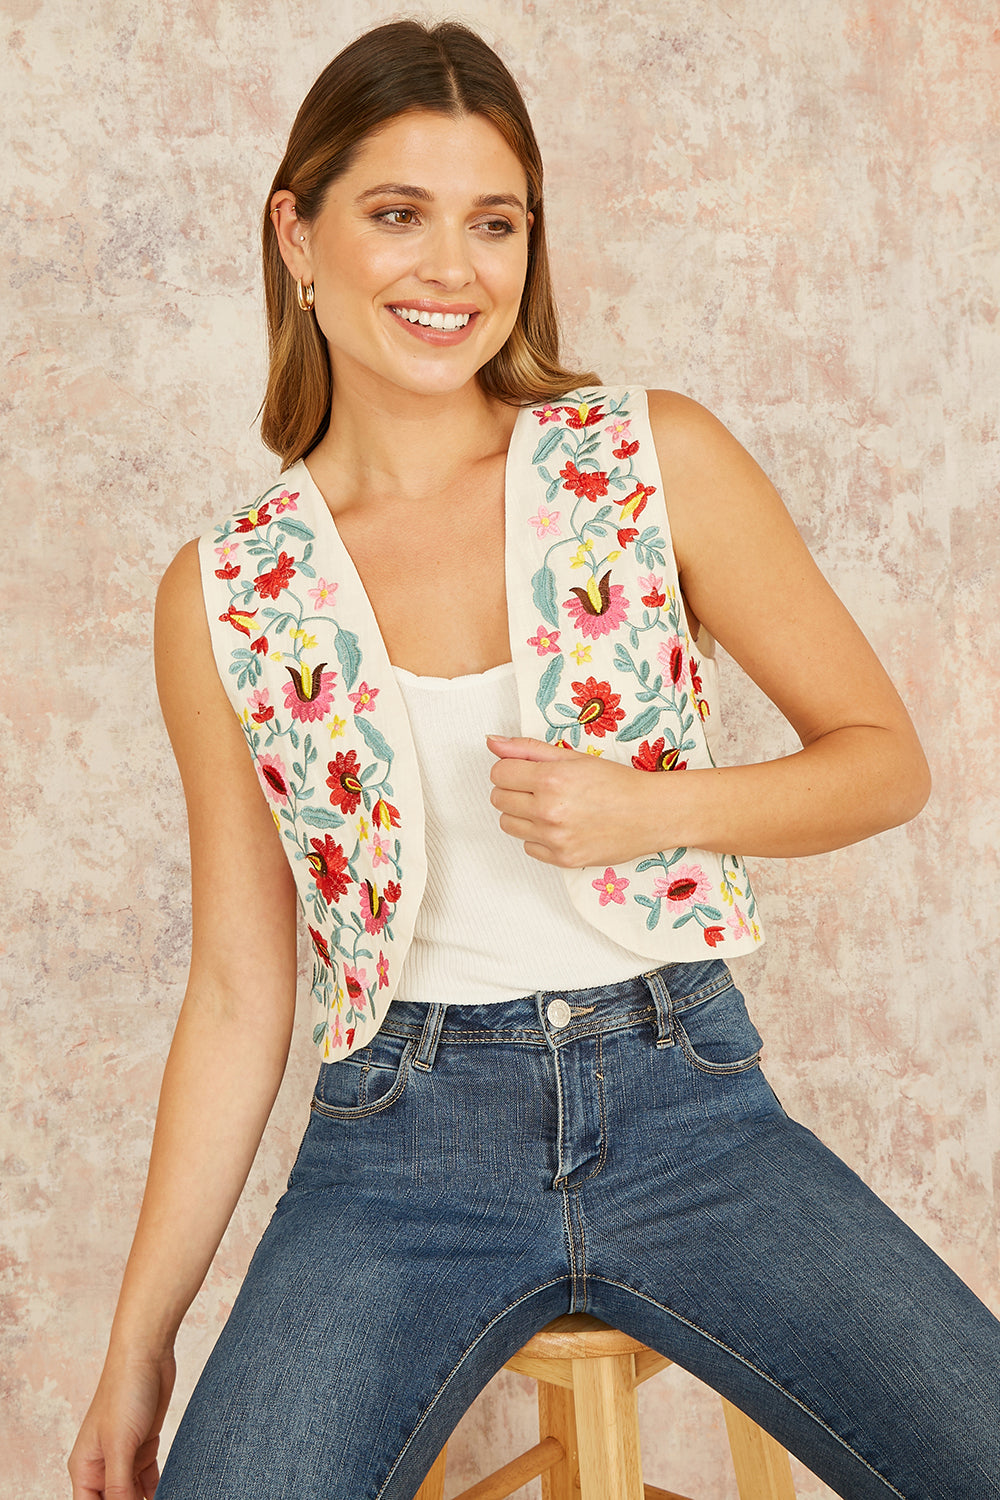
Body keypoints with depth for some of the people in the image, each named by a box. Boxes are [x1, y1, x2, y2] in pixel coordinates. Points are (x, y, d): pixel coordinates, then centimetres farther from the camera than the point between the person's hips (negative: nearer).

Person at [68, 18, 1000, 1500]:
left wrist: (649, 809, -13)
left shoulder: (656, 462, -1)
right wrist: (139, 1342, 7)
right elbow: (239, 991, 6)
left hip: (683, 1105, 0)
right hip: (398, 1152, 0)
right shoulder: (223, 595, 1)